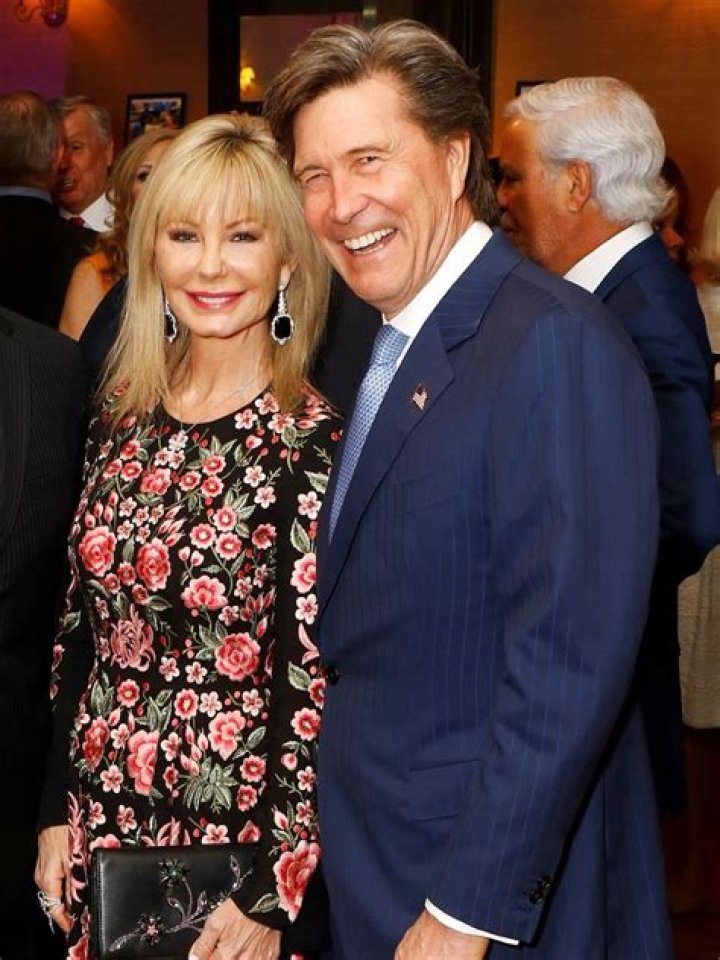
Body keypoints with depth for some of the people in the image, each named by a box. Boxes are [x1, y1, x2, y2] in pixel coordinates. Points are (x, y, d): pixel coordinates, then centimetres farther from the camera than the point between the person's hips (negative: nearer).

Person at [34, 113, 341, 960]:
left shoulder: (314, 442, -15)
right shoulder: (121, 416, 2)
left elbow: (318, 684, -14)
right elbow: (80, 627, 8)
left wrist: (273, 892, -13)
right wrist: (58, 812, 8)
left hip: (239, 831, -5)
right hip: (102, 827, 5)